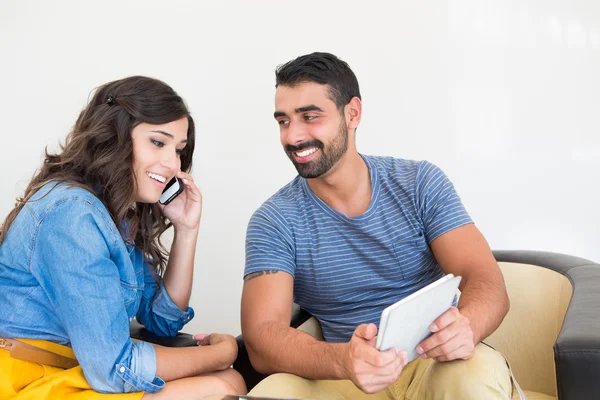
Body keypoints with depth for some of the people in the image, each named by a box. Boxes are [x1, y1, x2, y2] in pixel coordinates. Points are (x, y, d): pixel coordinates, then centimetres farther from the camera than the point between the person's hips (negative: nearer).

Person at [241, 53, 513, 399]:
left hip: (435, 364, 1)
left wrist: (465, 326, -34)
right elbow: (262, 338, -18)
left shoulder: (421, 183, -2)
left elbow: (488, 282, -9)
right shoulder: (274, 221, -6)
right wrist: (343, 359, -38)